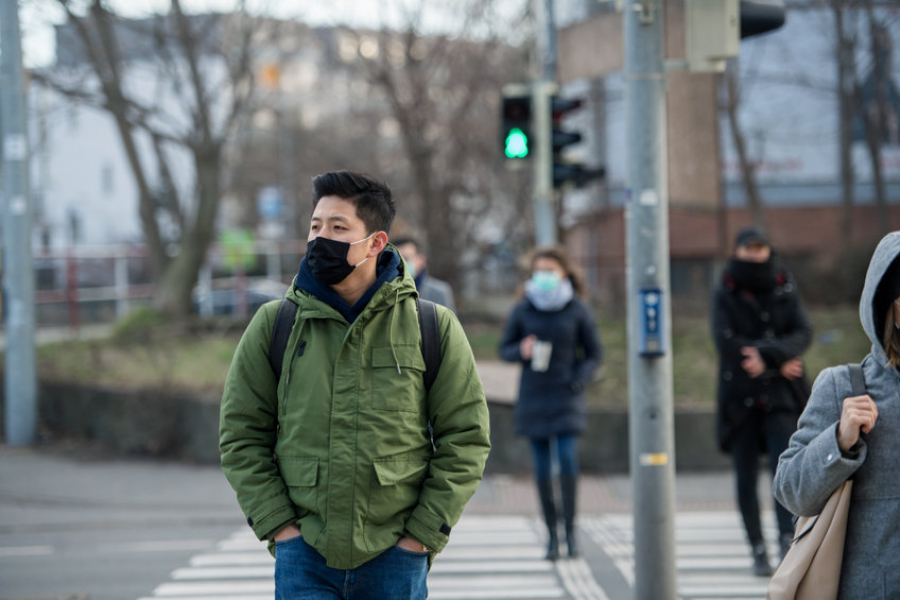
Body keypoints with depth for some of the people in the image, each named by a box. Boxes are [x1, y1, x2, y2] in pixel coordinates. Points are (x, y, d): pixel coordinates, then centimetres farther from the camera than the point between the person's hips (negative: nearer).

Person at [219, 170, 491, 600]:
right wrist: (277, 525, -3)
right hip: (304, 556, 0)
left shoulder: (433, 327, 0)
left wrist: (423, 534, -5)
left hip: (394, 562, 0)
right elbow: (240, 437, 7)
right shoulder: (273, 325, 3)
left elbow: (465, 439, 2)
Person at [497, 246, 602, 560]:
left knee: (567, 457, -14)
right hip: (534, 396, 1)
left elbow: (593, 353, 6)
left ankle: (570, 528, -3)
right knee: (542, 466, 2)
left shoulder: (578, 310, -1)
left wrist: (579, 379, -11)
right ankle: (551, 532, 10)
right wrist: (521, 351, -14)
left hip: (566, 396, -1)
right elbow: (505, 348, 9)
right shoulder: (523, 310, 2)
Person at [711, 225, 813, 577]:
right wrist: (778, 363, -12)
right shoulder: (725, 294, 4)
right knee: (746, 477, 0)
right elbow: (725, 340, -9)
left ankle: (788, 540, -21)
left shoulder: (785, 289, 9)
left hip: (780, 394, 0)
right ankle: (758, 550, 6)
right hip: (740, 396, 0)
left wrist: (767, 355, -19)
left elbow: (803, 333, -2)